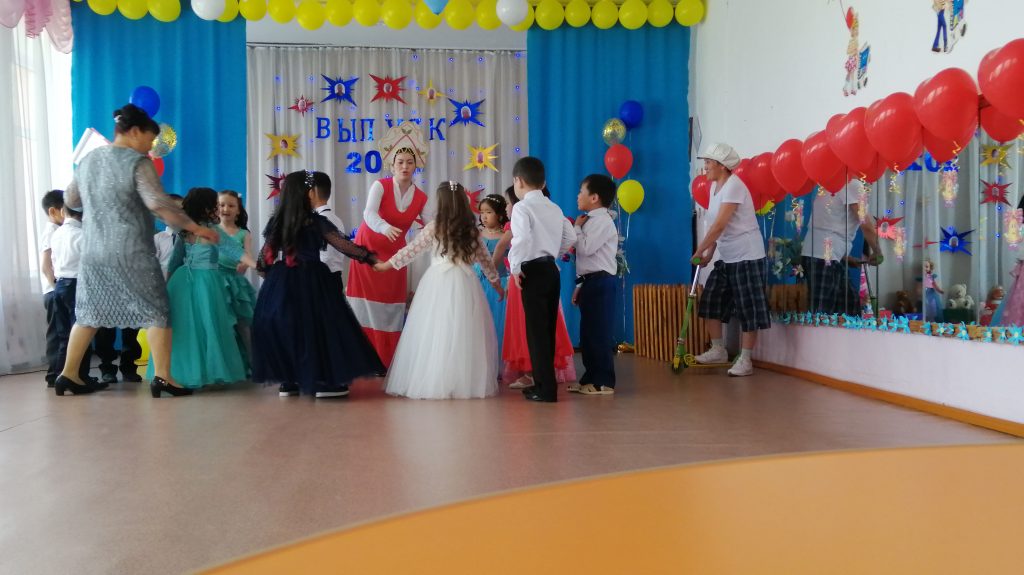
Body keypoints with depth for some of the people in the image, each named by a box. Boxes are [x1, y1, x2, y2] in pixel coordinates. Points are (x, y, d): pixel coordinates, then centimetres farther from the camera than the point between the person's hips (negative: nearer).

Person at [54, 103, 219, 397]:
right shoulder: (137, 162, -9)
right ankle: (162, 375, -5)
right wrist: (196, 228, -13)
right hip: (131, 252, -7)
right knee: (155, 311, -1)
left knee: (89, 312, 14)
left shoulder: (88, 160, 12)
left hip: (93, 251, 7)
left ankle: (69, 374, 18)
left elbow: (70, 200, 21)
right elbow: (159, 204, -18)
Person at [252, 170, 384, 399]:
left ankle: (287, 381, 16)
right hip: (311, 282, -5)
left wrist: (264, 270, 29)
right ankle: (324, 381, 2)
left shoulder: (276, 221, 6)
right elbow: (343, 245, -8)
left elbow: (265, 258, 10)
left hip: (281, 283, 5)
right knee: (318, 327, 2)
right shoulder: (316, 221, -7)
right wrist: (369, 257, -1)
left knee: (284, 327, 13)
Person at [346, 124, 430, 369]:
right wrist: (385, 228, -49)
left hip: (394, 255, 3)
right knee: (365, 306, -2)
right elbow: (369, 214, -30)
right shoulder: (380, 186, -14)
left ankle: (388, 363, 13)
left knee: (391, 308, 4)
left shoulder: (421, 198, -3)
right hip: (367, 249, -3)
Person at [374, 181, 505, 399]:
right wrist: (496, 282, 30)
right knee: (462, 333, 5)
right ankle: (466, 382, 6)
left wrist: (385, 265, 17)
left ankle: (432, 382, 3)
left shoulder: (434, 228, 2)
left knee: (435, 333, 1)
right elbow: (485, 259, 18)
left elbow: (411, 250, 6)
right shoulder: (472, 230, 11)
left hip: (438, 282, -3)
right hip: (465, 282, 3)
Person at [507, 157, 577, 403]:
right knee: (546, 328, 14)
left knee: (536, 330, -3)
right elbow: (570, 237, 14)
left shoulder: (522, 207, -9)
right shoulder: (555, 208, 13)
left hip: (533, 271, -7)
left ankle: (546, 388, -2)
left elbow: (522, 238, -24)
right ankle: (544, 382, 21)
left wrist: (515, 267, -14)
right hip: (552, 269, 7)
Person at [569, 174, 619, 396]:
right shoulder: (592, 221, 19)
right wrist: (580, 285, 18)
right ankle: (591, 378, 22)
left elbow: (586, 248, -22)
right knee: (588, 333, 13)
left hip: (600, 282, -10)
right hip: (590, 282, 10)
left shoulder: (603, 221, -11)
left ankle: (604, 382, 0)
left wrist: (577, 228, -6)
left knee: (600, 332, -6)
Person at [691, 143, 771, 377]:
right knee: (709, 302, 9)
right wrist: (709, 252, 4)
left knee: (748, 308, -2)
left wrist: (699, 250, -17)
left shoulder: (733, 185, -17)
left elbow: (720, 225, -23)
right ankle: (718, 350, 22)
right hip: (727, 259, 9)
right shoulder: (715, 186, 10)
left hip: (747, 257, -9)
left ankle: (745, 360, 4)